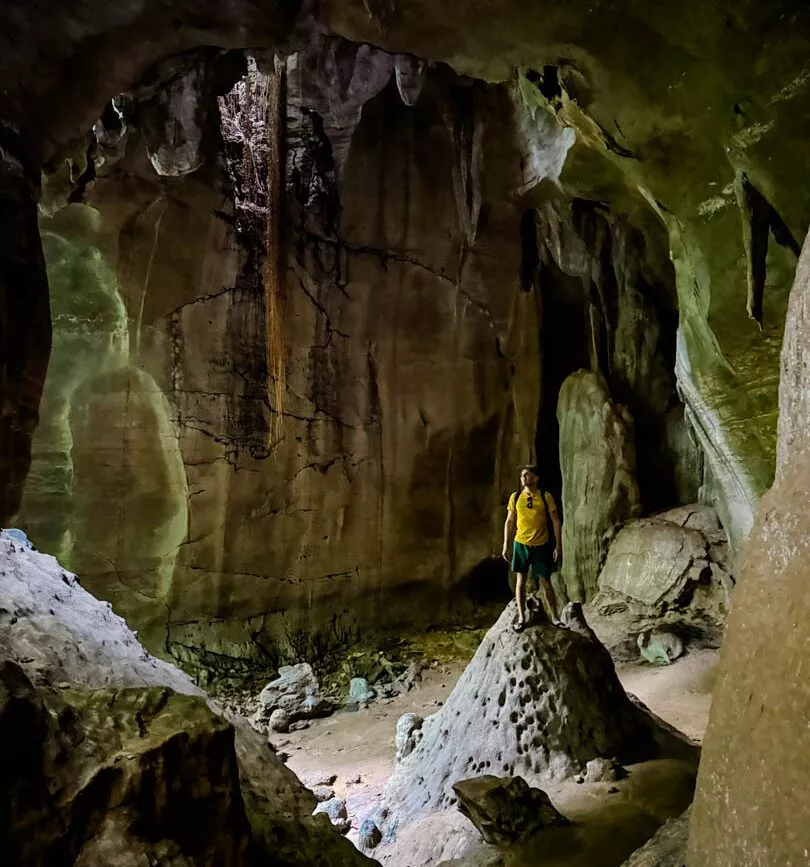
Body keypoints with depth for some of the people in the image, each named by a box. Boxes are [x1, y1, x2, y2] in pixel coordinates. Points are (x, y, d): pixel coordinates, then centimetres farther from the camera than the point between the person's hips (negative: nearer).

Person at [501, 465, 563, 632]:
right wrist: (506, 545, 3)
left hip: (541, 545, -1)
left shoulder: (546, 497, -5)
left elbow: (556, 522, -1)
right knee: (520, 580, 6)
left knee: (545, 582, 6)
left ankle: (554, 617, 19)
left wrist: (558, 545, -5)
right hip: (521, 544, 2)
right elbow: (509, 522, 6)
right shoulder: (515, 497, 0)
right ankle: (521, 618, 15)